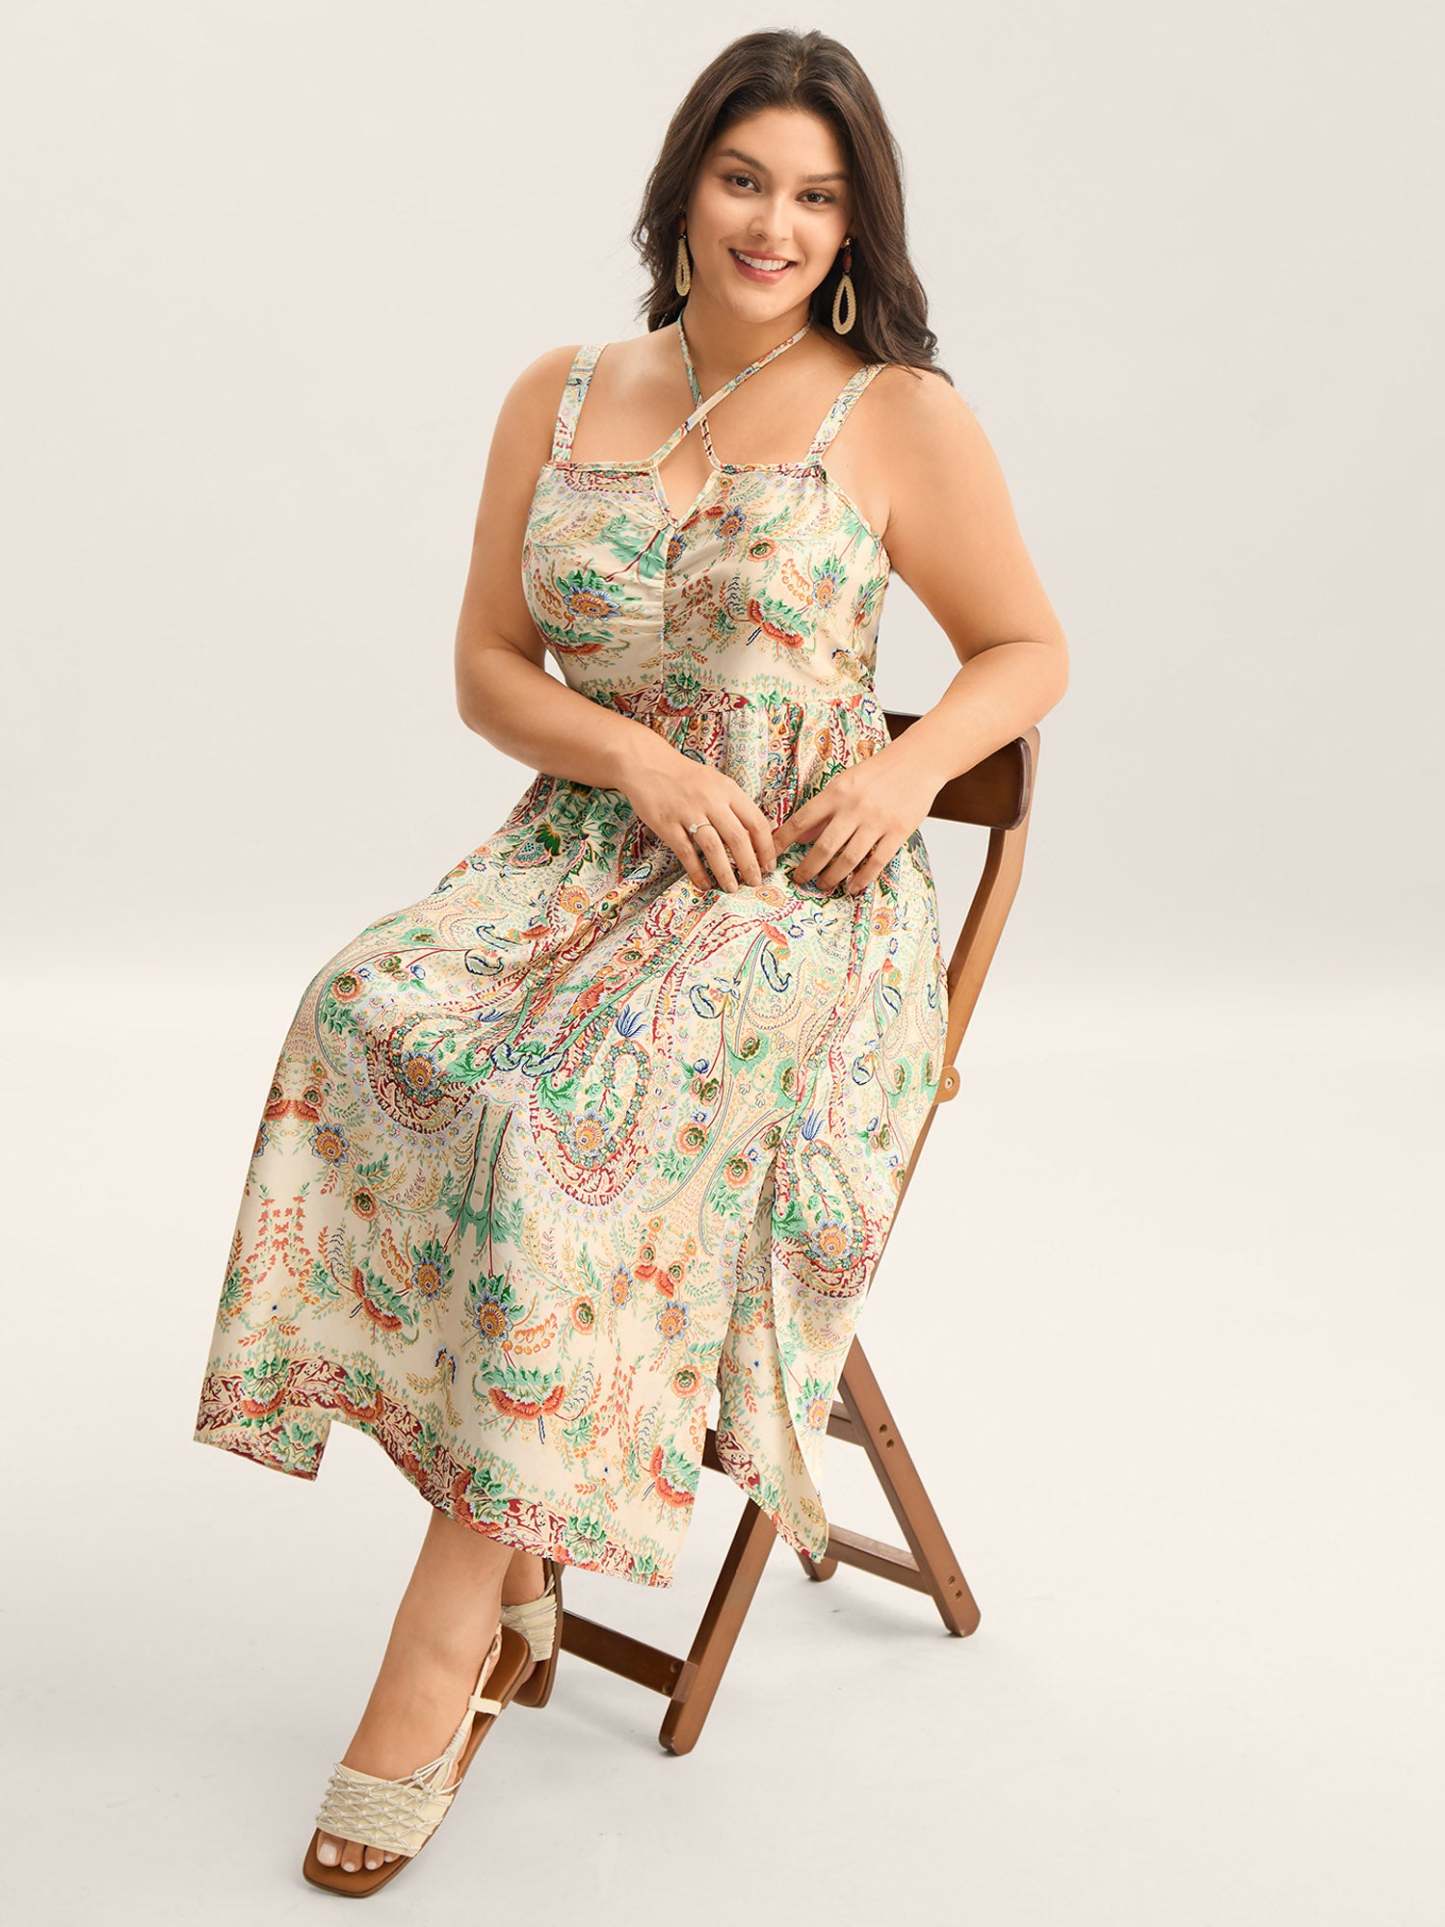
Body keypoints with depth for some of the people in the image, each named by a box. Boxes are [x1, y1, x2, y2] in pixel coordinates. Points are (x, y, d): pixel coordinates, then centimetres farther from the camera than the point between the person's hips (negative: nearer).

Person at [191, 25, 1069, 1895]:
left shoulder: (902, 418, 4)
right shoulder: (559, 398, 12)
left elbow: (1028, 649, 10)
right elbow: (487, 668, 12)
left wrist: (912, 760, -11)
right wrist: (639, 757, -8)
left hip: (799, 893, -3)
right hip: (580, 848, 4)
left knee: (573, 1104, -33)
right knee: (372, 1025, -28)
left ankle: (451, 1625, -24)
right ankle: (515, 1561, -20)